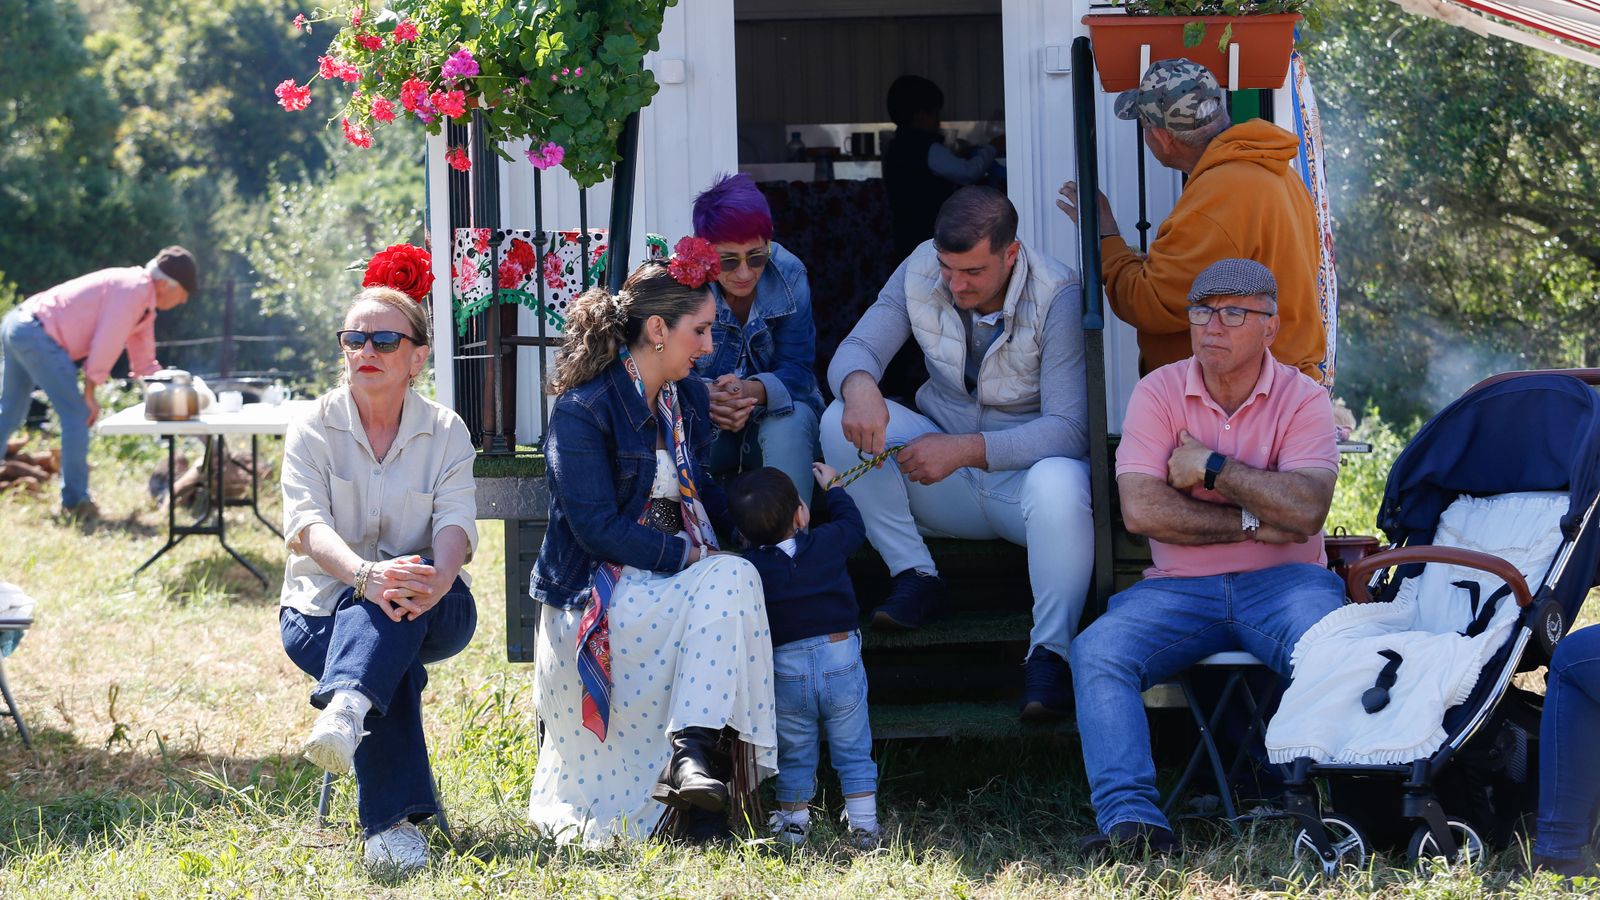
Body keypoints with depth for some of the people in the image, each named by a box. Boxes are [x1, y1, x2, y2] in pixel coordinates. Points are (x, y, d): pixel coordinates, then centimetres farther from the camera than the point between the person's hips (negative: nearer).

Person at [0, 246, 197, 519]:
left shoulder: (146, 304, 18)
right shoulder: (135, 289, -13)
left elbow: (144, 362, 25)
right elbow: (106, 343, -16)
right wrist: (90, 393, -10)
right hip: (38, 333, -11)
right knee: (77, 414, -5)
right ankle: (75, 500, -1)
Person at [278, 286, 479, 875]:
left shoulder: (446, 432, 4)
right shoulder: (312, 429, 0)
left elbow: (455, 524, -12)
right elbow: (307, 526, -17)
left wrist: (437, 579, -37)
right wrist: (367, 575, -38)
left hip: (432, 611, 1)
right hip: (324, 609, 0)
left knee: (399, 607, -36)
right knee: (393, 660, -34)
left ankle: (345, 708, -63)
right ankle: (393, 821, -43)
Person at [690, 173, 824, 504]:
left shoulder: (789, 276, -12)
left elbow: (797, 368, -15)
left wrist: (755, 390, -38)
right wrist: (705, 399, -39)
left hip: (775, 412, 0)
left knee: (791, 422, -34)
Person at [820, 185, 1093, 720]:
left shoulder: (1058, 298, -19)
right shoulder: (920, 275, -6)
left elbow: (1070, 428, -24)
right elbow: (856, 349, -6)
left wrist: (965, 449, -35)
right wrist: (859, 385, -33)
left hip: (1026, 463, -4)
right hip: (945, 487, 4)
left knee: (1058, 486, -40)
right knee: (842, 423, -19)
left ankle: (1050, 653, -29)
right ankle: (915, 576, -13)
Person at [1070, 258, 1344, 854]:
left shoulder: (1302, 400, 2)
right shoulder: (1159, 392, 4)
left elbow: (1306, 511, -15)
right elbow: (1141, 510, -10)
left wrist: (1212, 469, -11)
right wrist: (1253, 524, -11)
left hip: (1279, 583, -1)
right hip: (1179, 588, 2)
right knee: (1097, 650, -26)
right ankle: (1130, 819, -35)